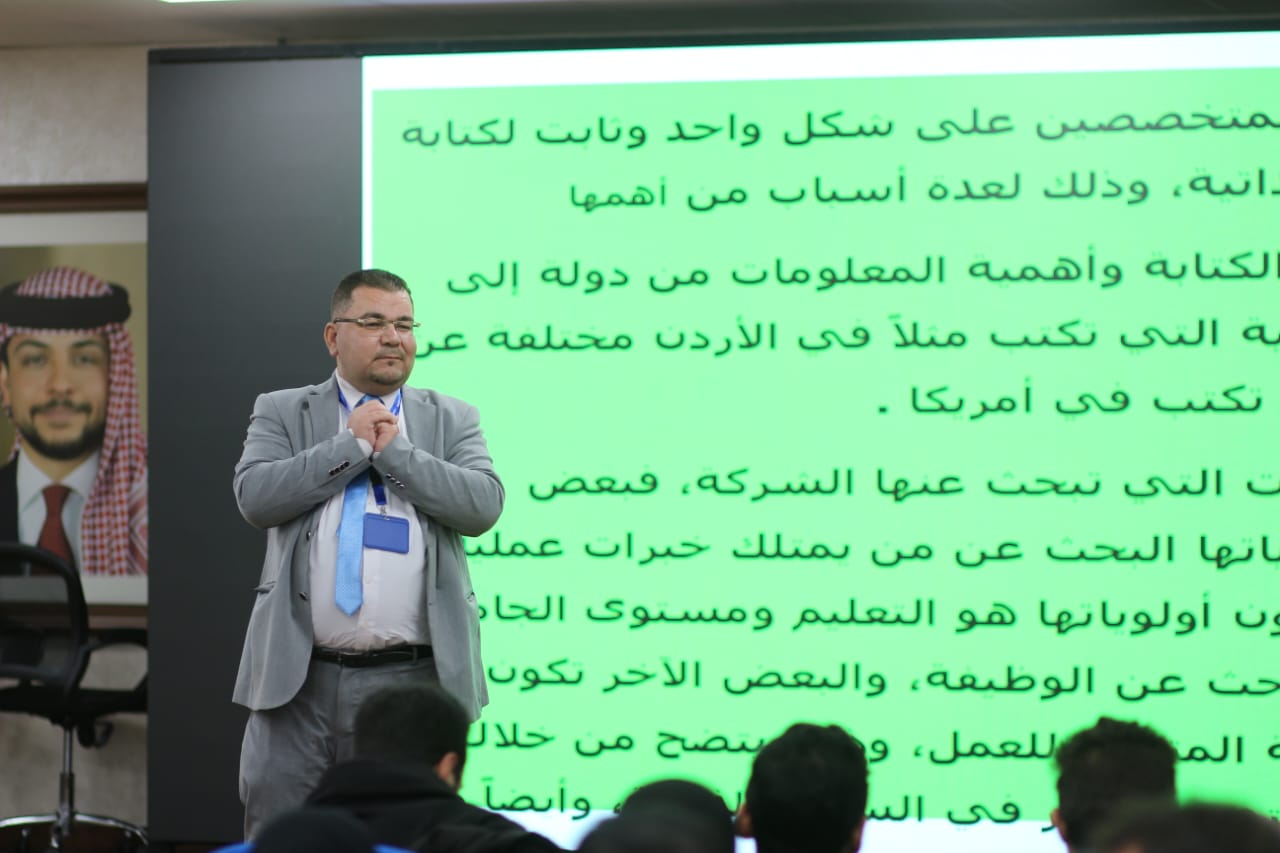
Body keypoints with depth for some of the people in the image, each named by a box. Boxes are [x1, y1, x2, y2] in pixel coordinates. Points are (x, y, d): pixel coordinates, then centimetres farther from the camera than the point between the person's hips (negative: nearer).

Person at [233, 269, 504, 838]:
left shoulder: (451, 420, 11)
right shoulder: (281, 413, 9)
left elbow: (483, 505, -4)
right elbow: (255, 497, -8)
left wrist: (393, 450, -8)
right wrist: (352, 445, -9)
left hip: (411, 680, 1)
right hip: (299, 678, 0)